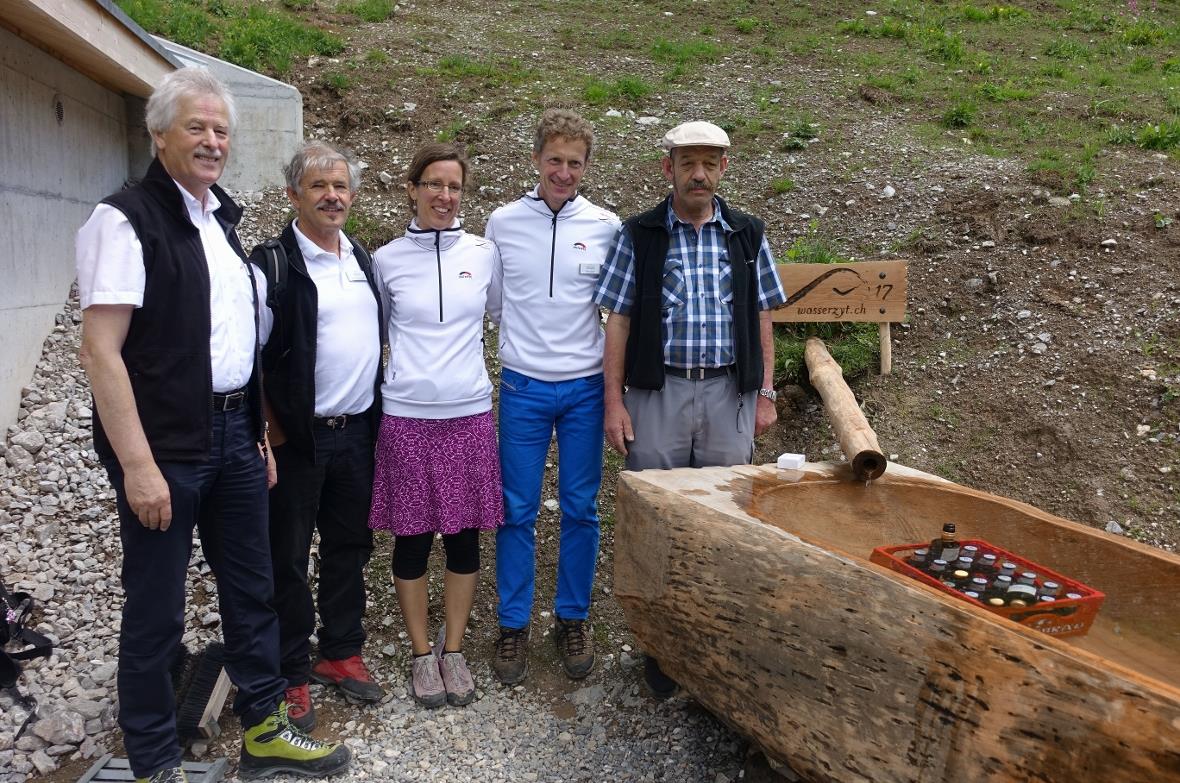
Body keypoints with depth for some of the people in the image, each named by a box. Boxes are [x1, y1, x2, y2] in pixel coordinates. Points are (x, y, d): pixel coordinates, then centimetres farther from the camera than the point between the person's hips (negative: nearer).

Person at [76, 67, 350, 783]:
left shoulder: (222, 219, 13)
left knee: (252, 589, 16)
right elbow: (102, 352, -16)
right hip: (166, 447, -7)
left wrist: (260, 433, 14)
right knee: (156, 611, 6)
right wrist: (138, 465, -20)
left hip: (235, 435, 8)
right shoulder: (127, 220, -11)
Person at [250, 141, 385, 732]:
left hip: (357, 433, 6)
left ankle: (341, 654, 31)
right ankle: (291, 675, 19)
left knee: (348, 548, 15)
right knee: (288, 559, 6)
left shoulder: (363, 261, 11)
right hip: (298, 438, -6)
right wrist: (271, 432, -13)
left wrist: (372, 412, 14)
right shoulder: (273, 263, -9)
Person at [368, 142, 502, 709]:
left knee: (464, 535, 7)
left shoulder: (484, 253, 3)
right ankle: (422, 655, 22)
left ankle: (454, 651, 23)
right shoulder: (387, 260, 1)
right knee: (412, 537, 6)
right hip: (406, 416, -1)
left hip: (470, 413, 1)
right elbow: (375, 332, 13)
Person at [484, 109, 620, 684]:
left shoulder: (605, 226, 1)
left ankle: (572, 619, 24)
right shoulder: (503, 222, 1)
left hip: (586, 386, 1)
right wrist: (527, 338, 7)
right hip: (524, 387, 0)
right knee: (517, 511, 5)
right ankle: (512, 625, 19)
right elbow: (492, 302, 10)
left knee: (581, 509, 8)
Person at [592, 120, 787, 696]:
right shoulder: (638, 236, 2)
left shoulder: (747, 236, 8)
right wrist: (614, 403, -6)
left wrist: (766, 394, 4)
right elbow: (618, 322, -1)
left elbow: (761, 321, 10)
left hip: (729, 392, 2)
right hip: (658, 393, -1)